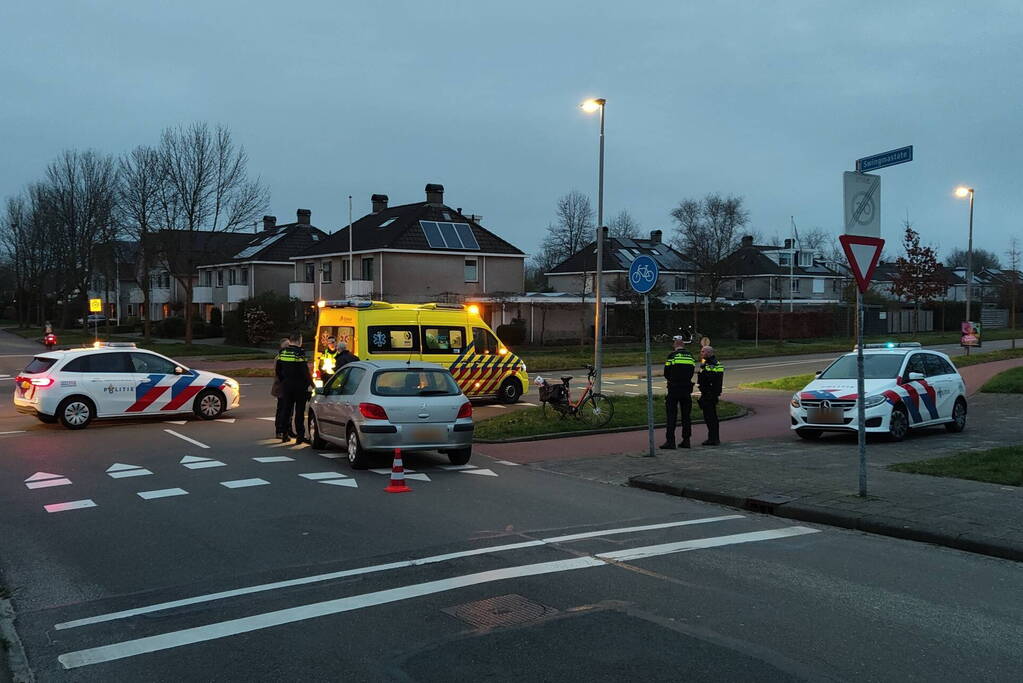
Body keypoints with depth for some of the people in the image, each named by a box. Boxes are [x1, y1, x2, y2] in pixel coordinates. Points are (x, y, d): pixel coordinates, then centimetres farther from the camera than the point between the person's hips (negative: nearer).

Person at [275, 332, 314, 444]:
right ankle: (300, 436, 4)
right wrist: (310, 383, -7)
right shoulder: (300, 352, -14)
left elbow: (277, 370, 10)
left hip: (286, 385, 5)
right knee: (299, 411, 2)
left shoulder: (282, 352, 4)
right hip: (299, 385, -5)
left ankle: (284, 435, 15)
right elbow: (305, 370, -16)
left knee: (285, 409, 12)